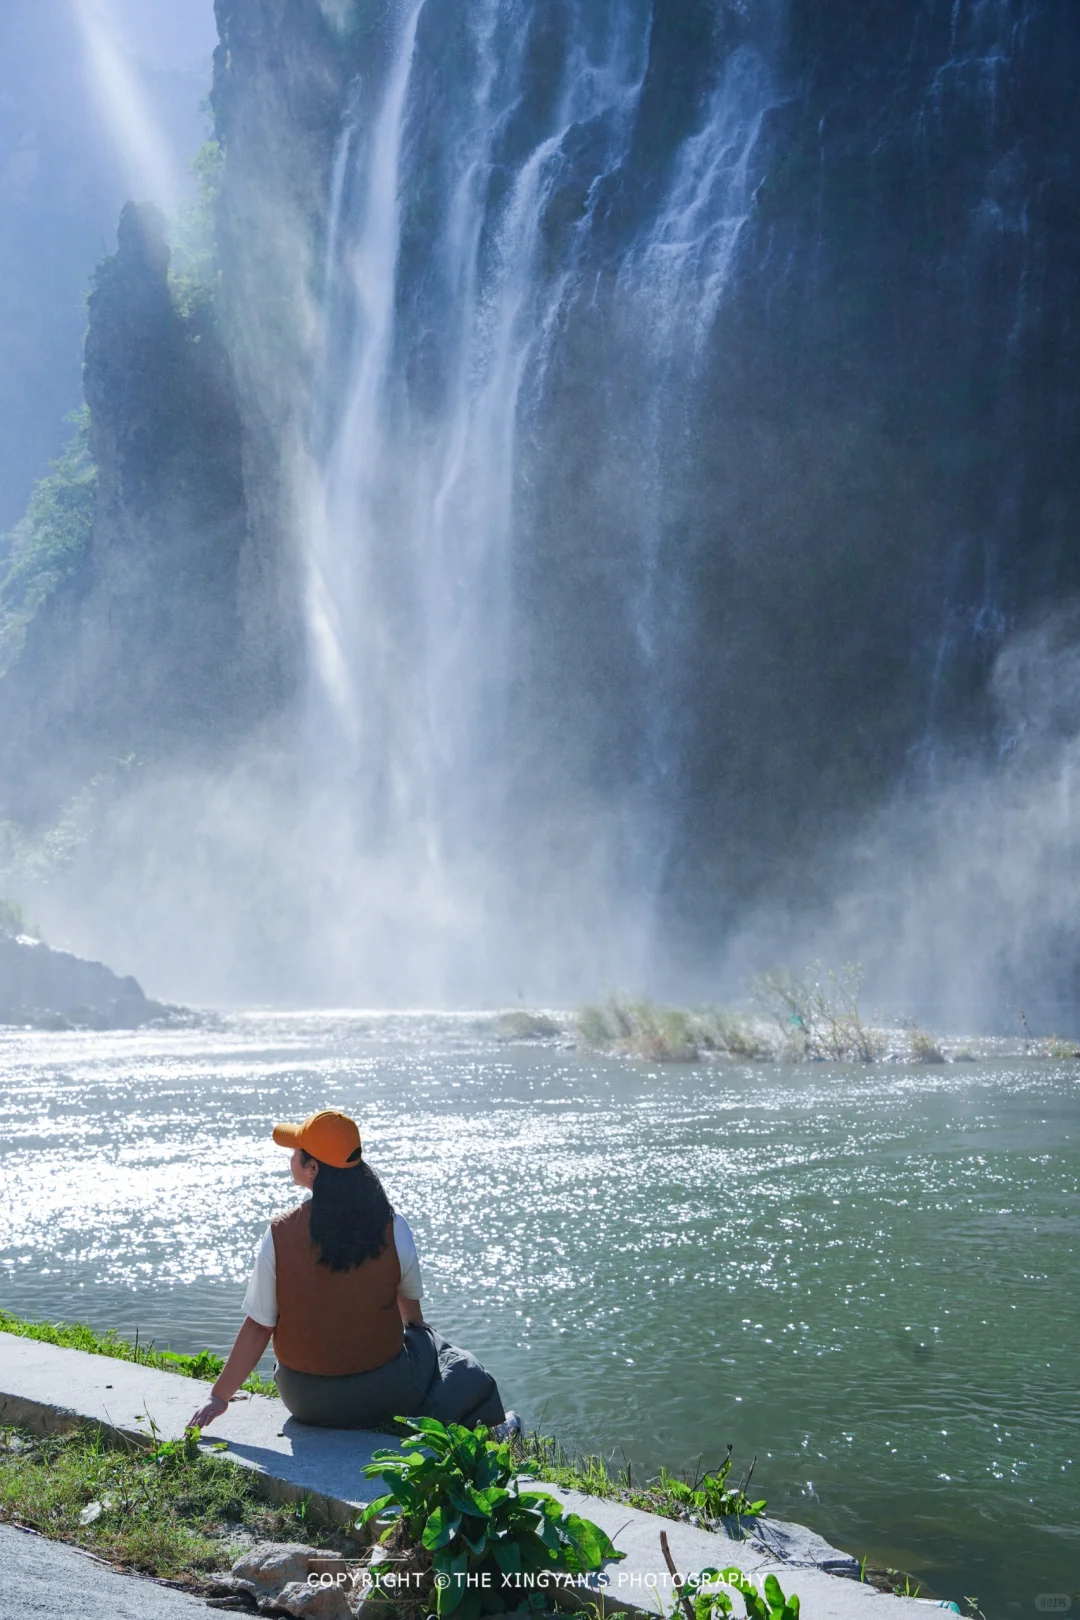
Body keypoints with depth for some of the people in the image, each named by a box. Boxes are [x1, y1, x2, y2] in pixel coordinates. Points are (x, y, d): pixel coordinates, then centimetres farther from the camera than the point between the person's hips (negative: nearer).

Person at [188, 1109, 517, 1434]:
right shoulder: (392, 1228, -14)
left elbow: (257, 1329, -12)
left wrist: (219, 1396, 0)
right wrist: (416, 1331, 27)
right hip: (383, 1393, -1)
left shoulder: (279, 1236, -17)